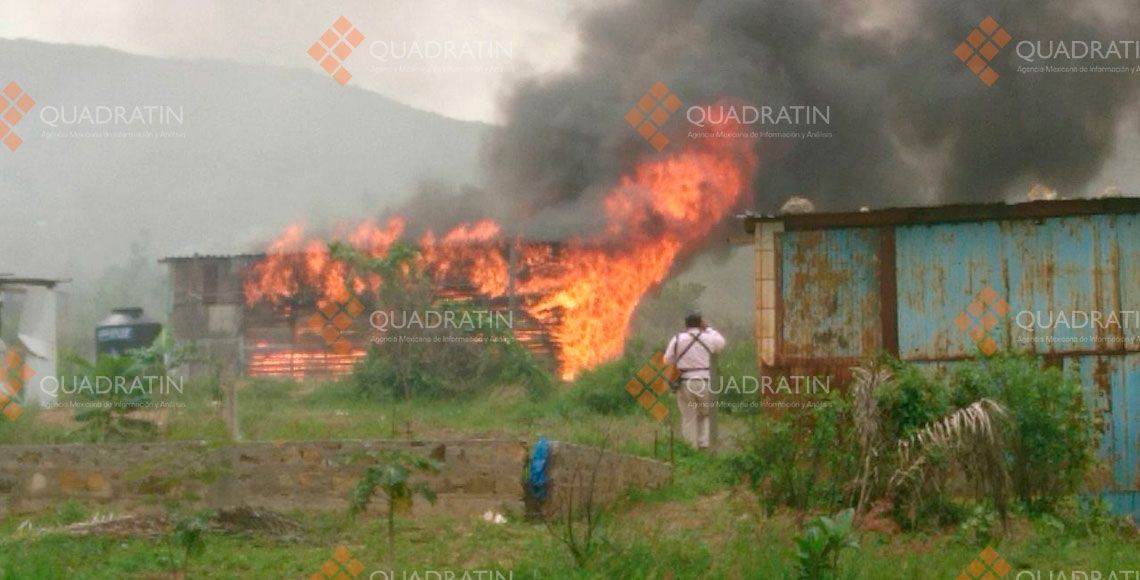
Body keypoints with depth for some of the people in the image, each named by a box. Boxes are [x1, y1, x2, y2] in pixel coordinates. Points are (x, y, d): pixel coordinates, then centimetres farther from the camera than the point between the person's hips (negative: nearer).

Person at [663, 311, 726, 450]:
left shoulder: (677, 339, 0)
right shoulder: (708, 338, 2)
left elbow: (668, 360, 7)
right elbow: (721, 343, 25)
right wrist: (707, 328, 27)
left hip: (685, 384, -1)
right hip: (704, 384, 1)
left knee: (689, 419, 3)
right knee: (705, 416, 17)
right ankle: (704, 445, 4)